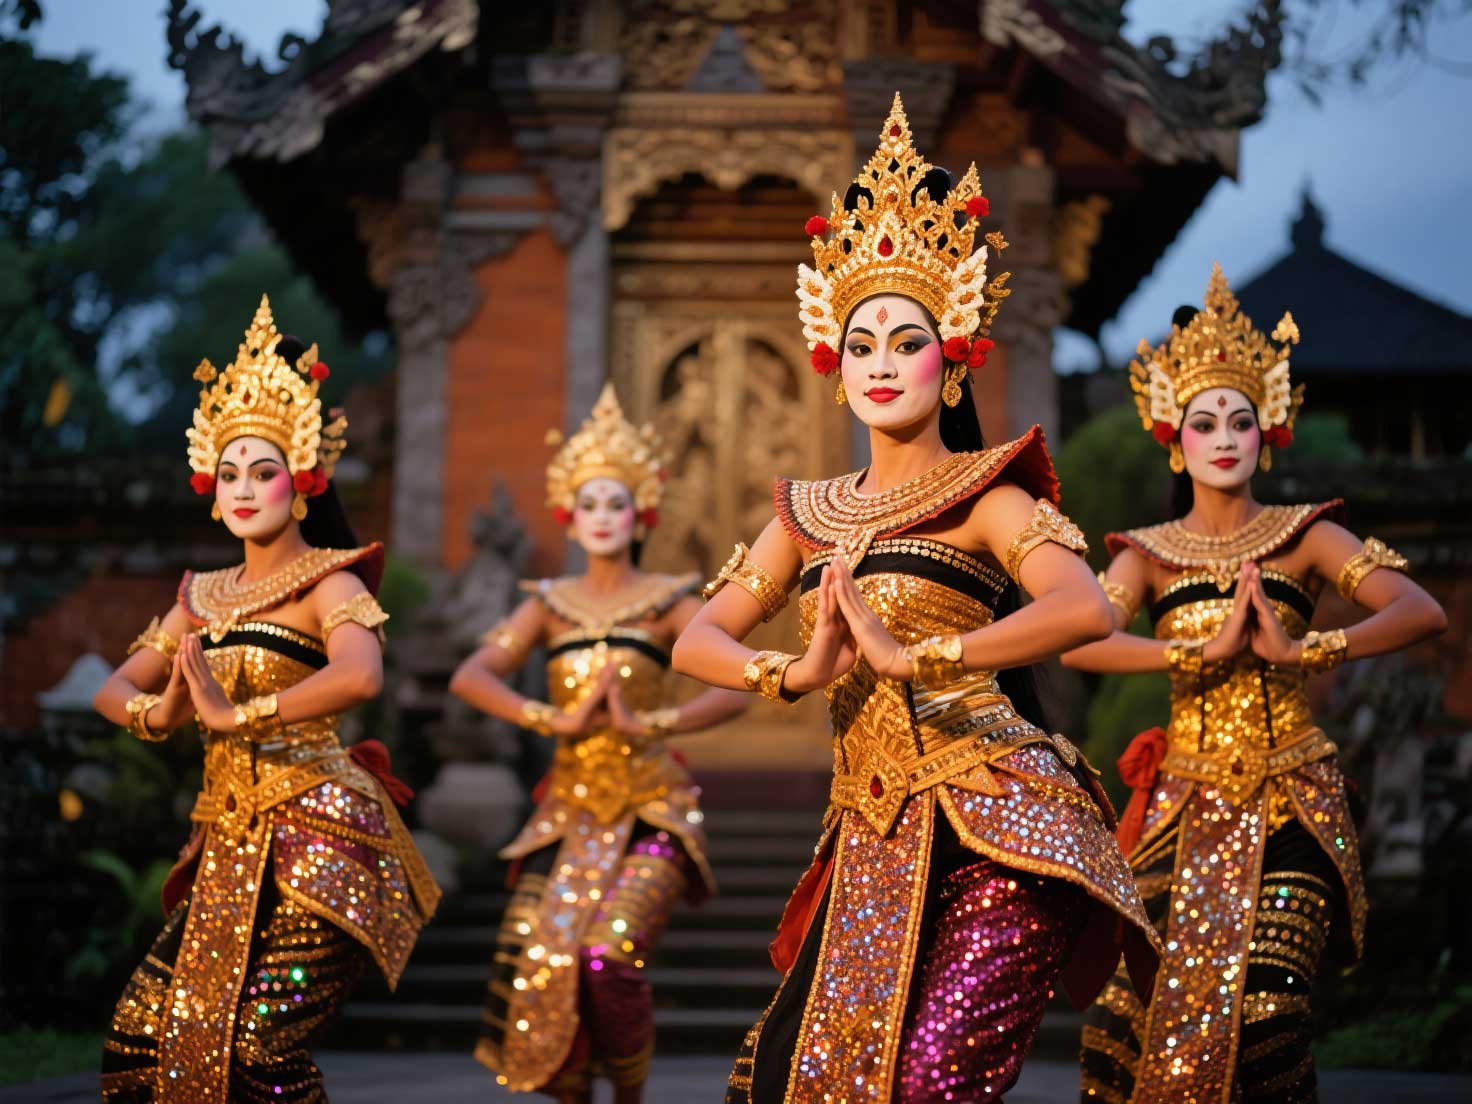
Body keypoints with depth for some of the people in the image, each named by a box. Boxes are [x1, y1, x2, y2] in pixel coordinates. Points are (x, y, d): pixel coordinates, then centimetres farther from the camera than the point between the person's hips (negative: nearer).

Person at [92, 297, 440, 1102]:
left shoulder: (329, 583, -6)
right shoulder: (203, 598, 15)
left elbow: (361, 675, -27)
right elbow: (113, 690, 18)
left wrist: (236, 713, -23)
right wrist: (155, 714, -5)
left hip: (314, 839, -7)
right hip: (229, 845, 7)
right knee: (138, 1034, 2)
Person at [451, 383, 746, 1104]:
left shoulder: (669, 603, 2)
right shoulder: (551, 604, 10)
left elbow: (734, 692, -9)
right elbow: (470, 677, -2)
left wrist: (647, 724, -18)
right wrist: (556, 720, -13)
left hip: (651, 808, -3)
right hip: (570, 807, 3)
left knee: (610, 953, -22)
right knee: (540, 959, -12)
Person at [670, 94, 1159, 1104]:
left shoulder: (984, 495, 0)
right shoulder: (809, 516, 16)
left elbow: (1089, 610, -19)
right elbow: (695, 642, 12)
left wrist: (908, 656, -18)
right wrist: (795, 675, -7)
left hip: (995, 826, -6)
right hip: (875, 838, 6)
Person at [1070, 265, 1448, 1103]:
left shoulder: (1303, 536, 4)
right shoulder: (1149, 554, 7)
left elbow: (1423, 612, -10)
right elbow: (1079, 642, -11)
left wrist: (1305, 650, -21)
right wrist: (1204, 652, -20)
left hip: (1289, 803, -1)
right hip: (1188, 803, 2)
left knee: (1266, 1009, -14)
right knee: (1136, 1008, -7)